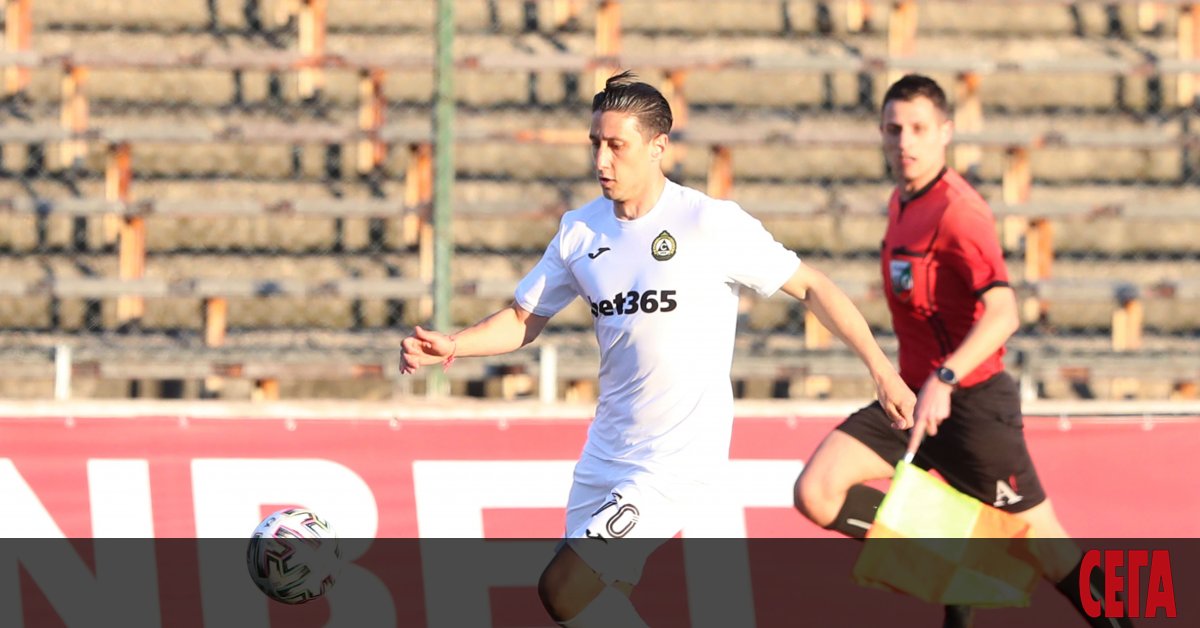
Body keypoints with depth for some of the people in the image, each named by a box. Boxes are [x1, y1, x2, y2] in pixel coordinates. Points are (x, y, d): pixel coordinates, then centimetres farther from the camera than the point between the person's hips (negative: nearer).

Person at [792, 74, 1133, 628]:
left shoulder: (958, 212, -19)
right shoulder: (901, 203, 8)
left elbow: (1003, 313, -33)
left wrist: (943, 380, -44)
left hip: (971, 402, -8)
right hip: (913, 397, 8)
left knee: (1043, 545, -1)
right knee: (816, 491, -10)